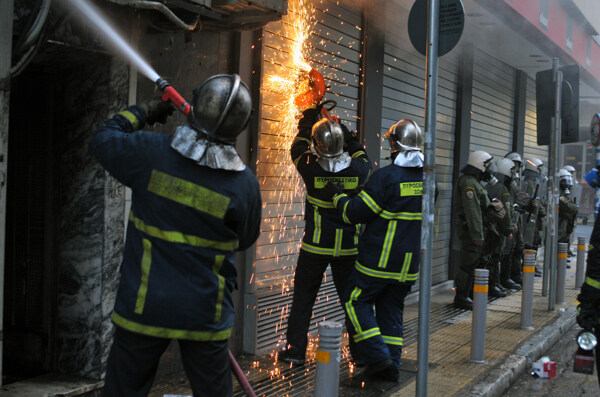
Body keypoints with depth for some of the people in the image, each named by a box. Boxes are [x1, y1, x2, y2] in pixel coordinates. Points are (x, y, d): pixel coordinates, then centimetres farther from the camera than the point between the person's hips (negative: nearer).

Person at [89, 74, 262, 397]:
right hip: (205, 315, 1)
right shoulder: (244, 184, -11)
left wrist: (143, 112, 17)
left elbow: (102, 139, 6)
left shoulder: (150, 152, -13)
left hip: (145, 308, 0)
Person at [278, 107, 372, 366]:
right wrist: (348, 135, 21)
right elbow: (363, 158, 19)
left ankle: (295, 350, 12)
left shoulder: (311, 168, -13)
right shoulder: (358, 170, -8)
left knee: (303, 298, 9)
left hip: (316, 247, -2)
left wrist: (309, 118, 20)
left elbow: (298, 149, 10)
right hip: (348, 247, 2)